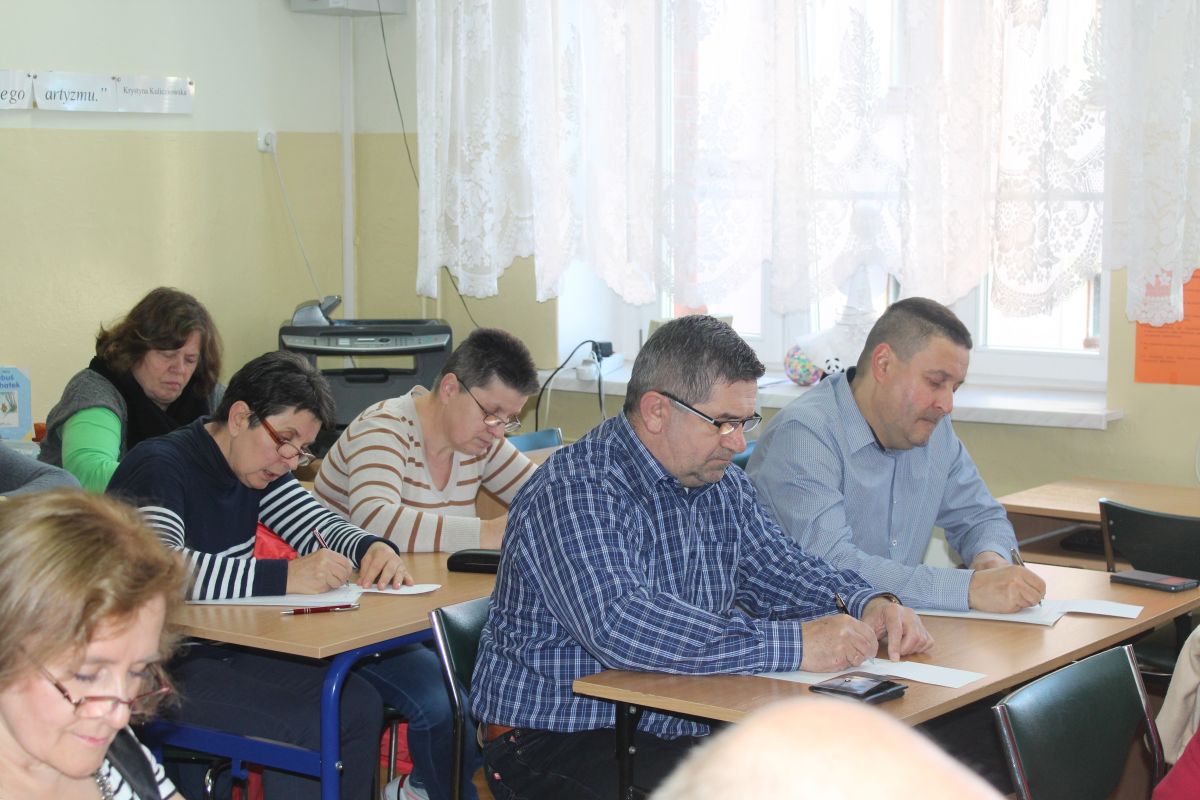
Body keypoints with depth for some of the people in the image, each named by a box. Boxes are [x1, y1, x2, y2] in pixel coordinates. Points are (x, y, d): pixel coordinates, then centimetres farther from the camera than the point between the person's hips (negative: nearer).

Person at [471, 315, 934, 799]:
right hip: (559, 738, -8)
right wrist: (793, 645, -32)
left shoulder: (723, 486, 9)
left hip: (681, 732, 8)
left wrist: (868, 605, -1)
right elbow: (619, 627, -33)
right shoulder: (574, 492, -19)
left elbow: (777, 569, 22)